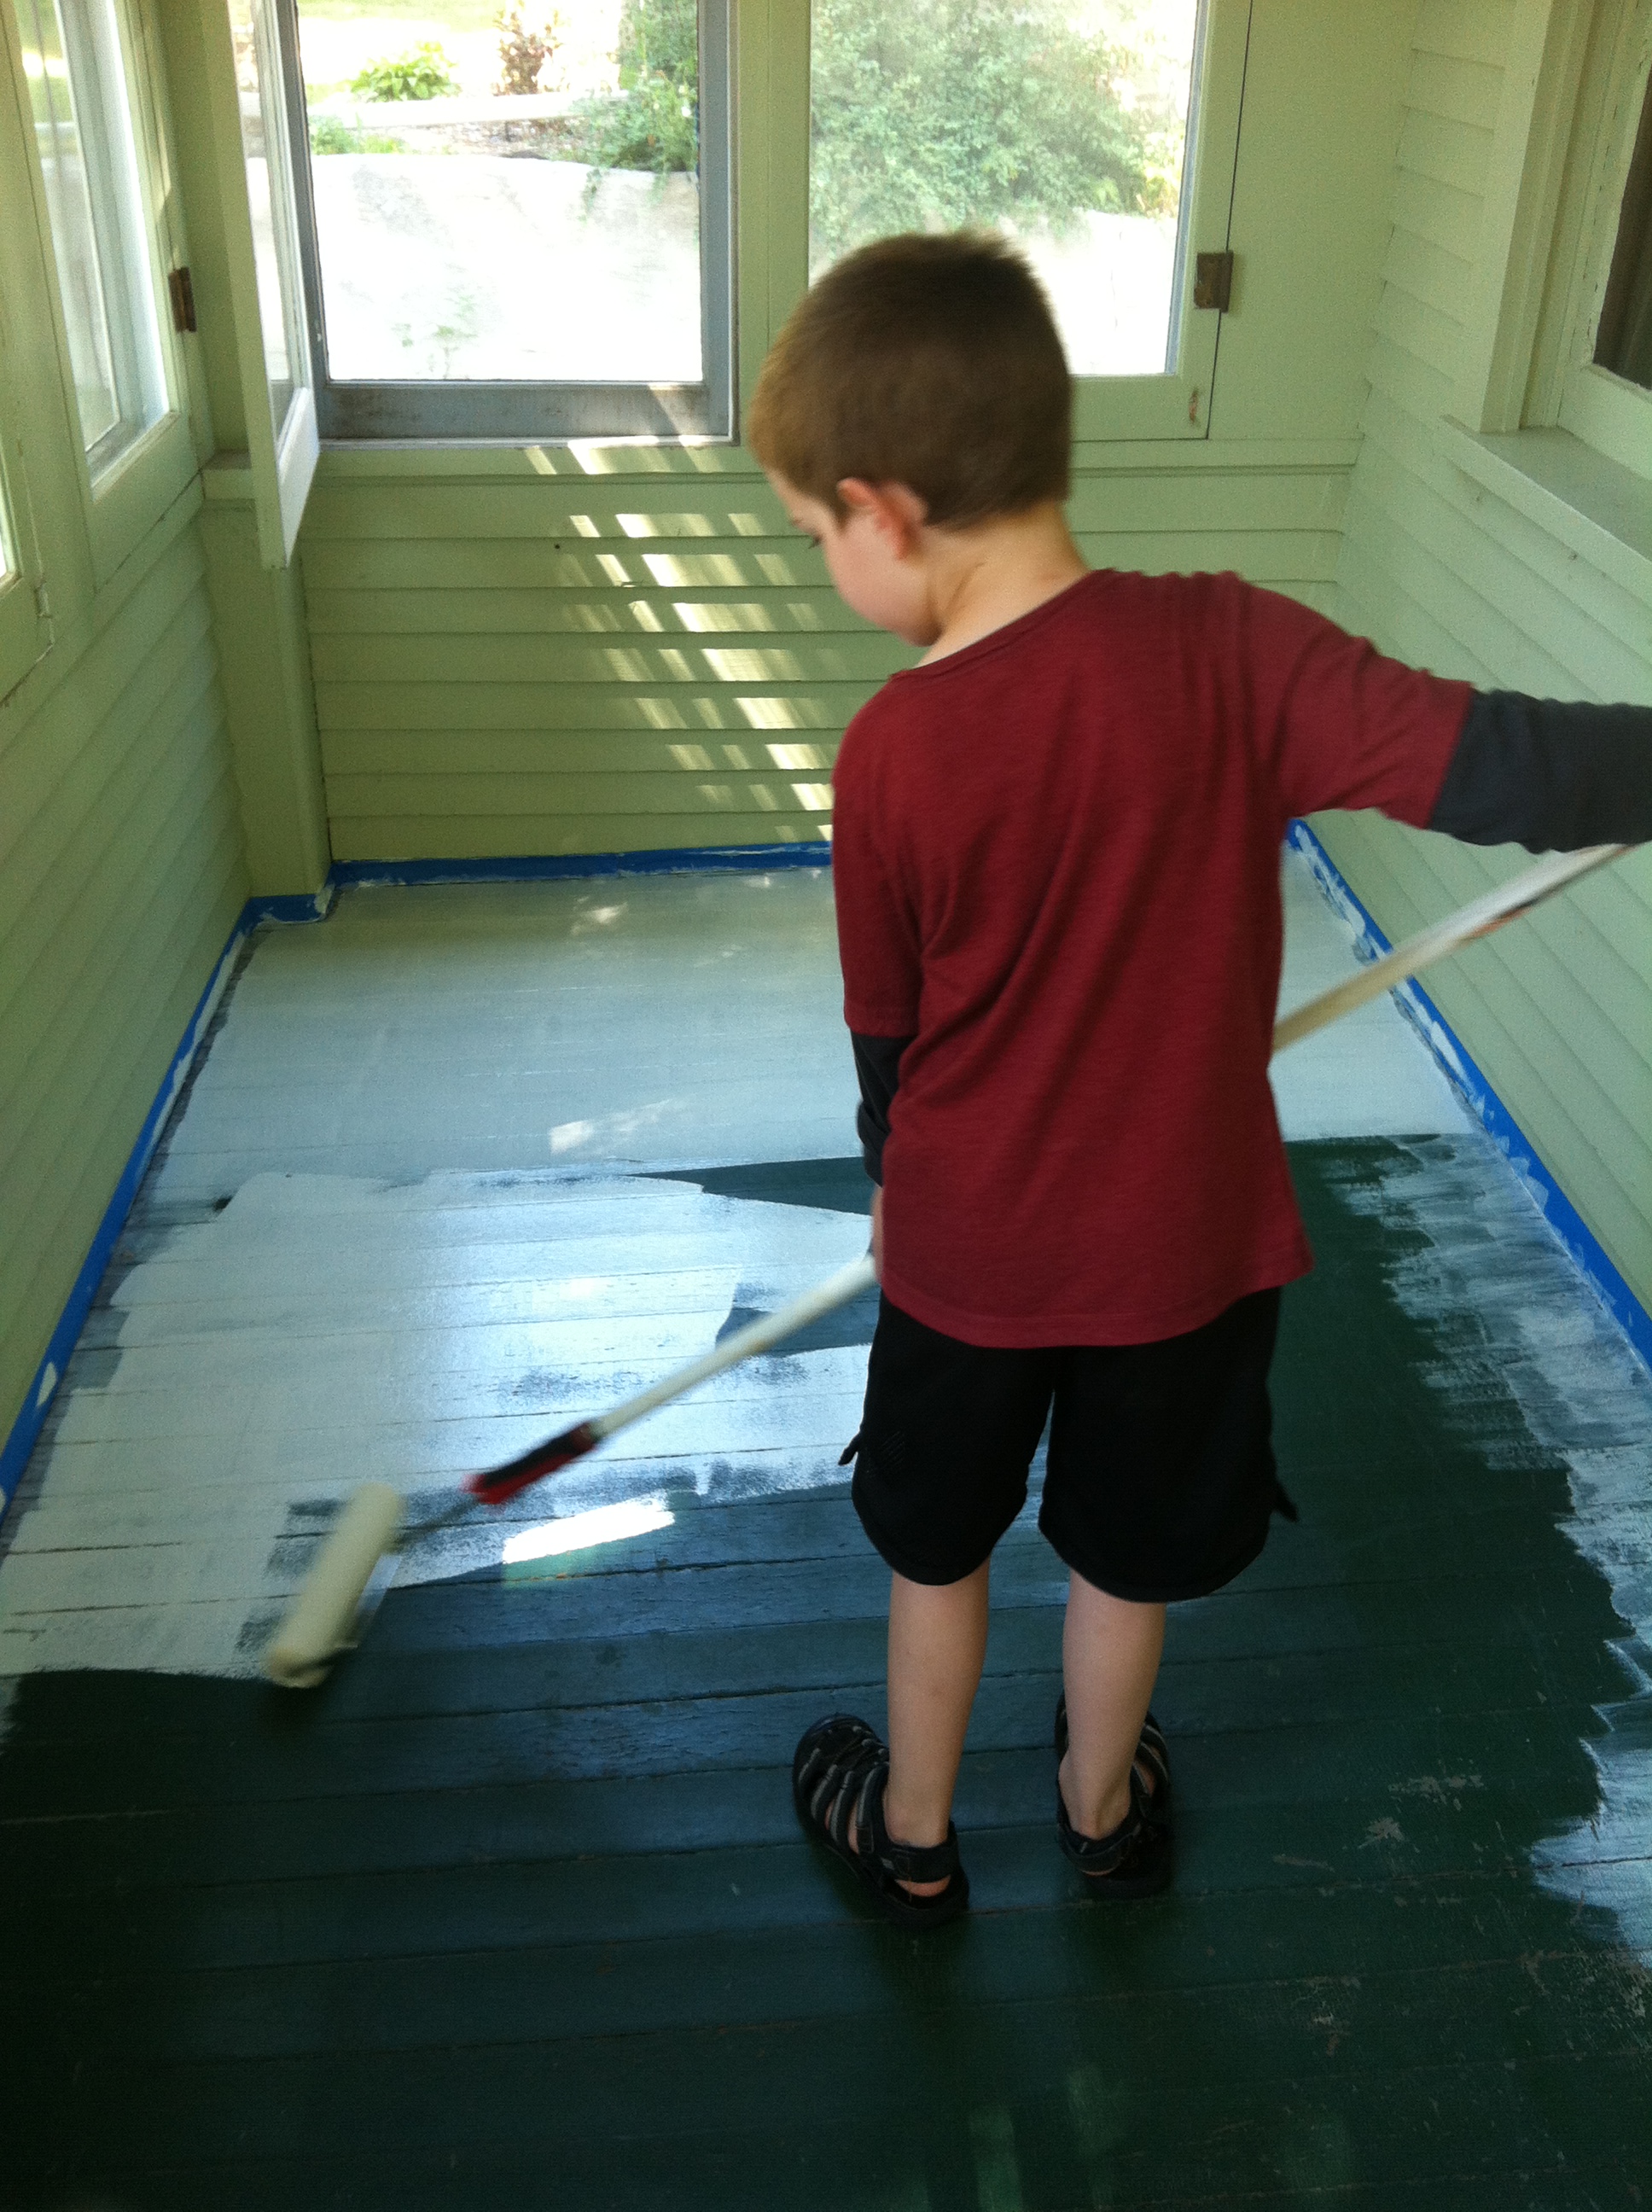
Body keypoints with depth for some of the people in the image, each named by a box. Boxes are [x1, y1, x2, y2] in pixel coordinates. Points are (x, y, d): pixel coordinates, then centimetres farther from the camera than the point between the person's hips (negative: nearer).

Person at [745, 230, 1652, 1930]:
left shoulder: (890, 753, -18)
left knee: (937, 1547, 24)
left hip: (967, 1251, -1)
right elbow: (1485, 767, -28)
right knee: (1129, 1557, 25)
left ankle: (911, 1835, 45)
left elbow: (885, 1028, -4)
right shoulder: (1223, 649, -20)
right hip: (1184, 1235, 1)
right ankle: (1102, 1809, 50)